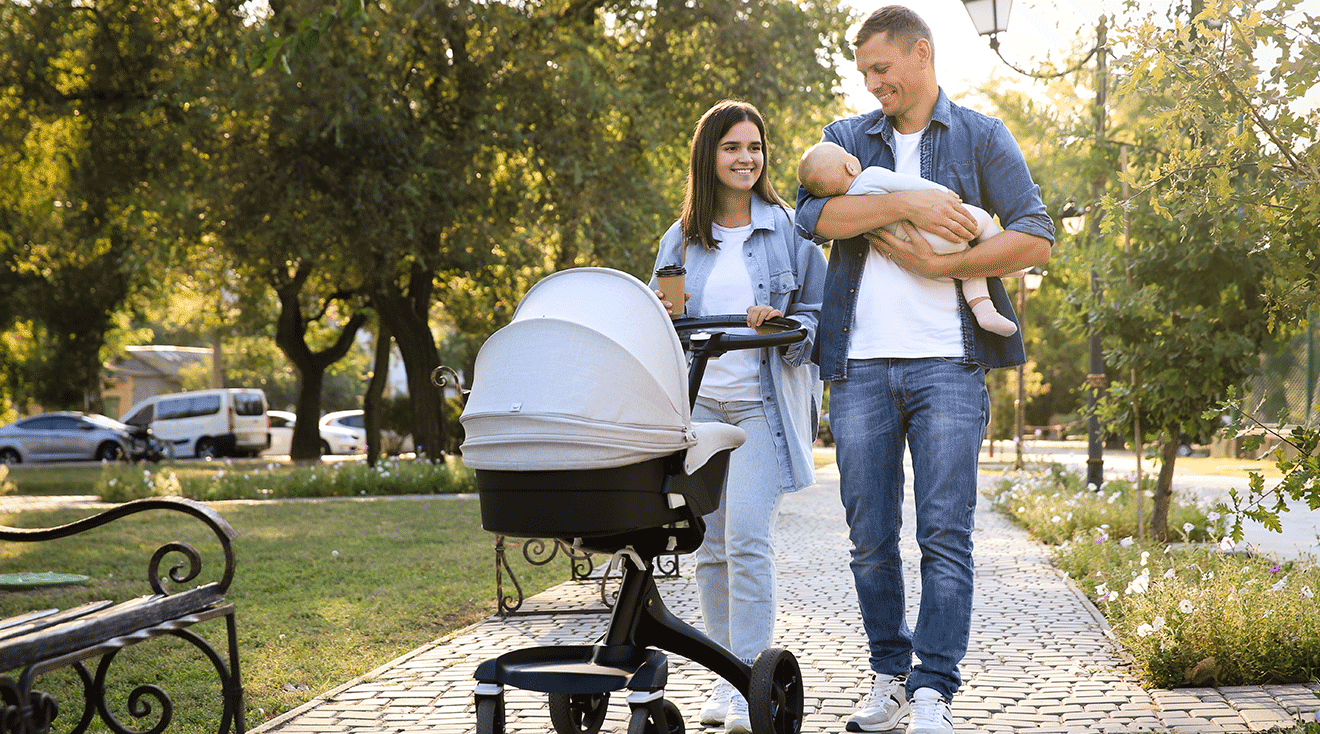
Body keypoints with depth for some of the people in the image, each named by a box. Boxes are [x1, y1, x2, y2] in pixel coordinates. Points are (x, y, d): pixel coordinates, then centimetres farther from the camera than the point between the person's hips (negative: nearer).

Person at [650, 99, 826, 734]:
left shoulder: (787, 229, 4)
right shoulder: (681, 240, 12)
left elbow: (820, 313, 4)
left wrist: (783, 327, -16)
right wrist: (664, 318, -4)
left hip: (761, 402, -3)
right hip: (697, 402, 3)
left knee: (747, 538, -14)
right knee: (710, 545, 5)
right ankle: (725, 678, 16)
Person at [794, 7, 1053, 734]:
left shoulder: (982, 137, 10)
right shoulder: (846, 138, 16)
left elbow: (1035, 238, 0)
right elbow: (813, 213, -4)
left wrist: (938, 263, -9)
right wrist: (908, 204, -14)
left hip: (948, 365, -2)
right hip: (861, 367, 3)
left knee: (946, 532, -7)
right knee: (870, 536, 5)